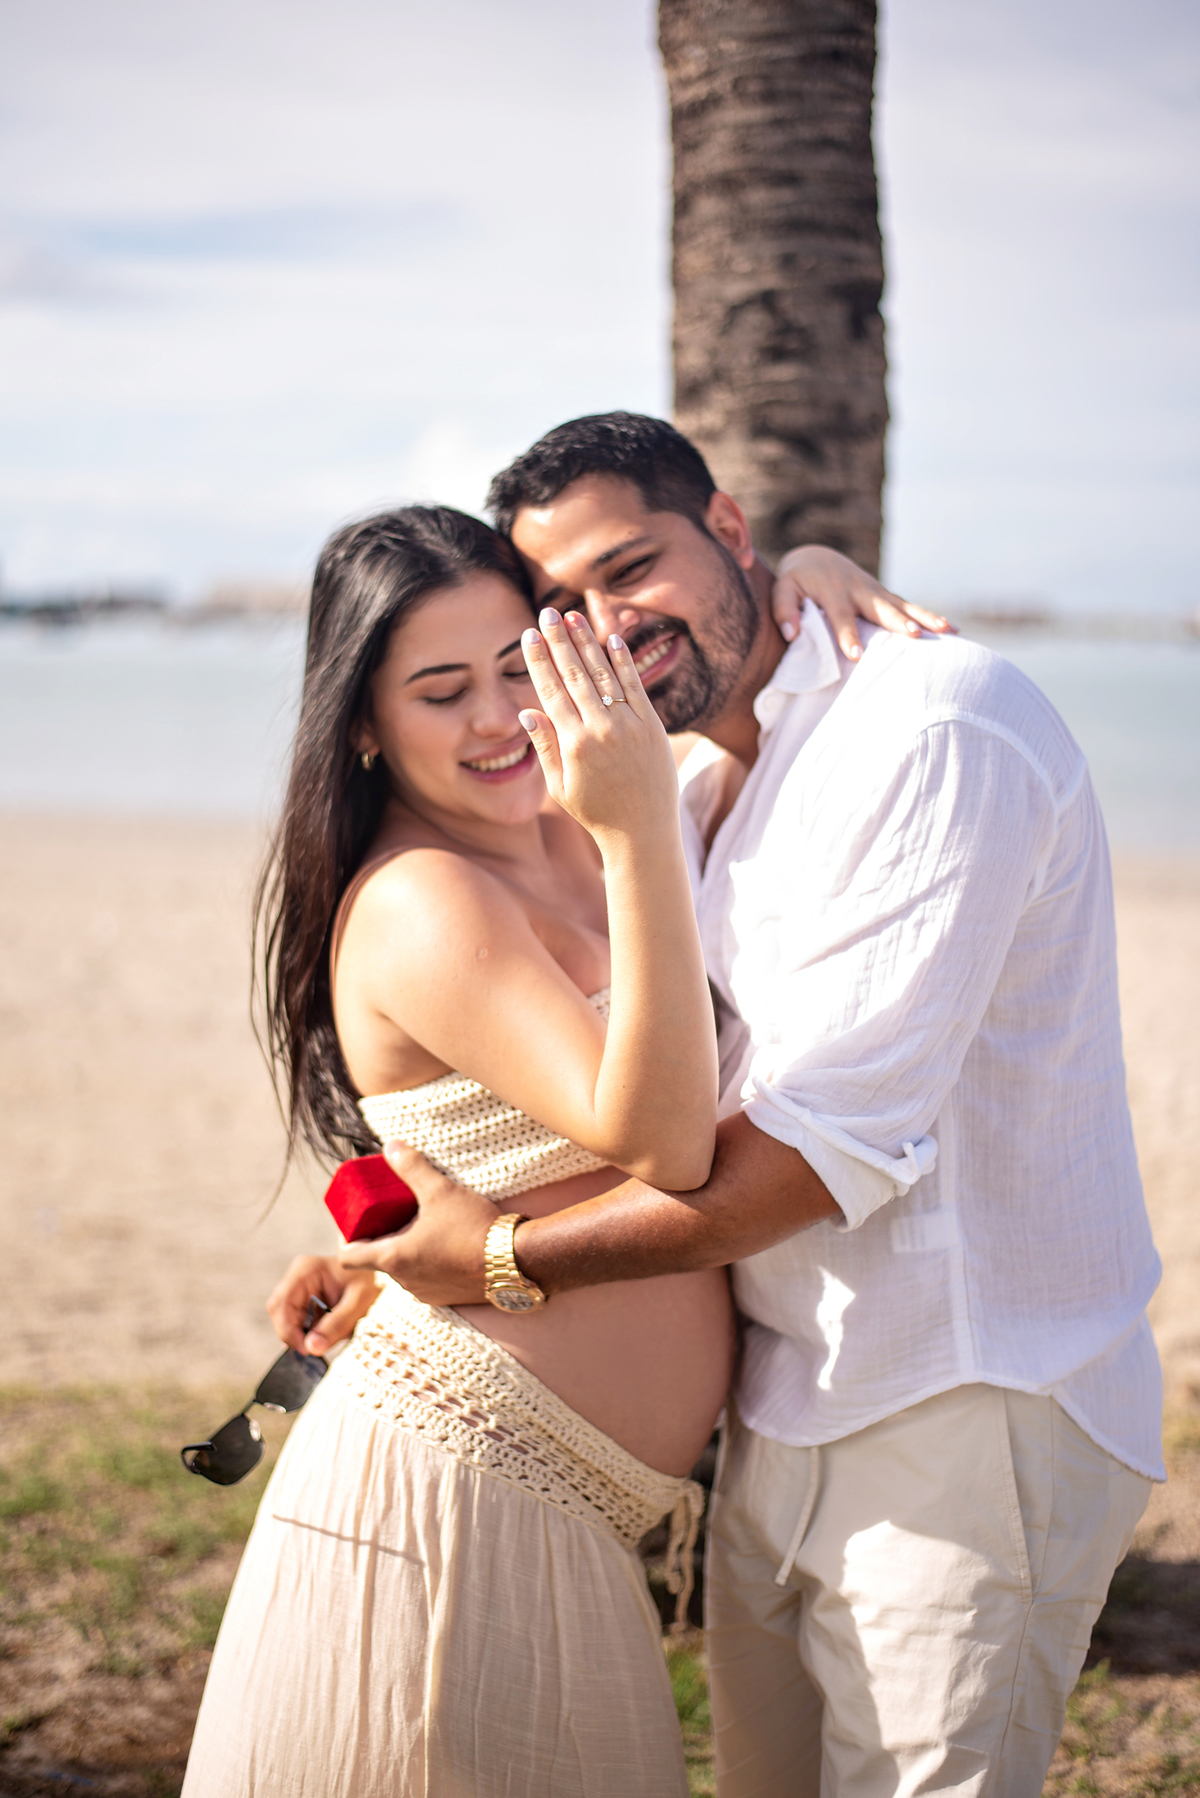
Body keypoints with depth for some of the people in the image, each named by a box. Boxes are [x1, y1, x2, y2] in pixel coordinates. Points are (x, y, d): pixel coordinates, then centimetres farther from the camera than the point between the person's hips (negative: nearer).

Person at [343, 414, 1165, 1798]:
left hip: (967, 1414, -8)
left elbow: (835, 1138, -23)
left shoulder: (932, 727, -18)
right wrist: (387, 1248, 9)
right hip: (784, 1414, 8)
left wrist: (510, 1259, -15)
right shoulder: (698, 788, 12)